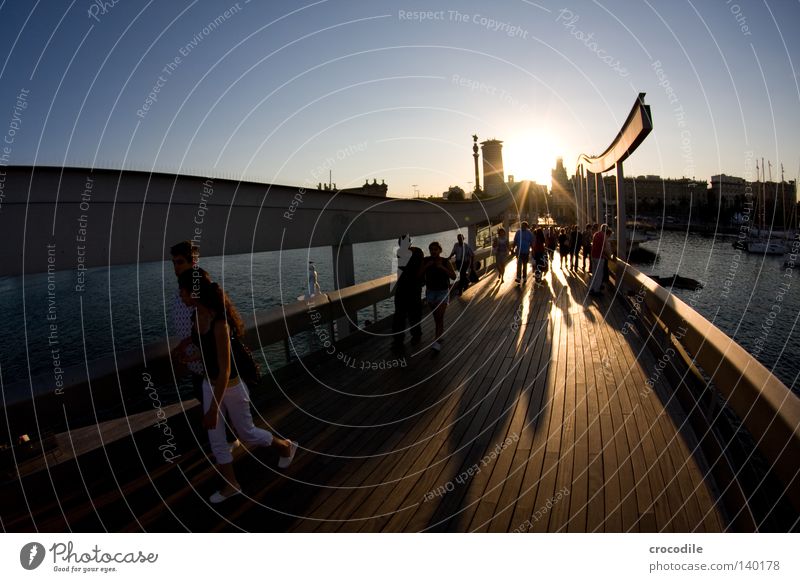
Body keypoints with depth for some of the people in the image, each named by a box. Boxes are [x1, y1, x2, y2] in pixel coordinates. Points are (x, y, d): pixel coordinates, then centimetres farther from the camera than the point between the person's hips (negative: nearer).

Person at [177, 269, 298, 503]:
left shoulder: (219, 324, -31)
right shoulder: (197, 316, -7)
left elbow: (225, 370, -29)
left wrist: (213, 409, -27)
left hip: (231, 386, -7)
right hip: (210, 384, 7)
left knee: (246, 434, 13)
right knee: (215, 438, 13)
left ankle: (285, 446, 39)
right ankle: (231, 484, 30)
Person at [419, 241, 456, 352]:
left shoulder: (445, 262, -10)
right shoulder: (426, 260, -5)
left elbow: (453, 276, -13)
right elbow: (419, 275, -6)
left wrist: (442, 267, -24)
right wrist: (426, 266, -20)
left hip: (443, 292, -3)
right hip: (430, 292, 3)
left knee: (440, 317, -14)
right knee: (435, 316, 17)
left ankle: (437, 341, -19)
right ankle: (441, 332, 40)